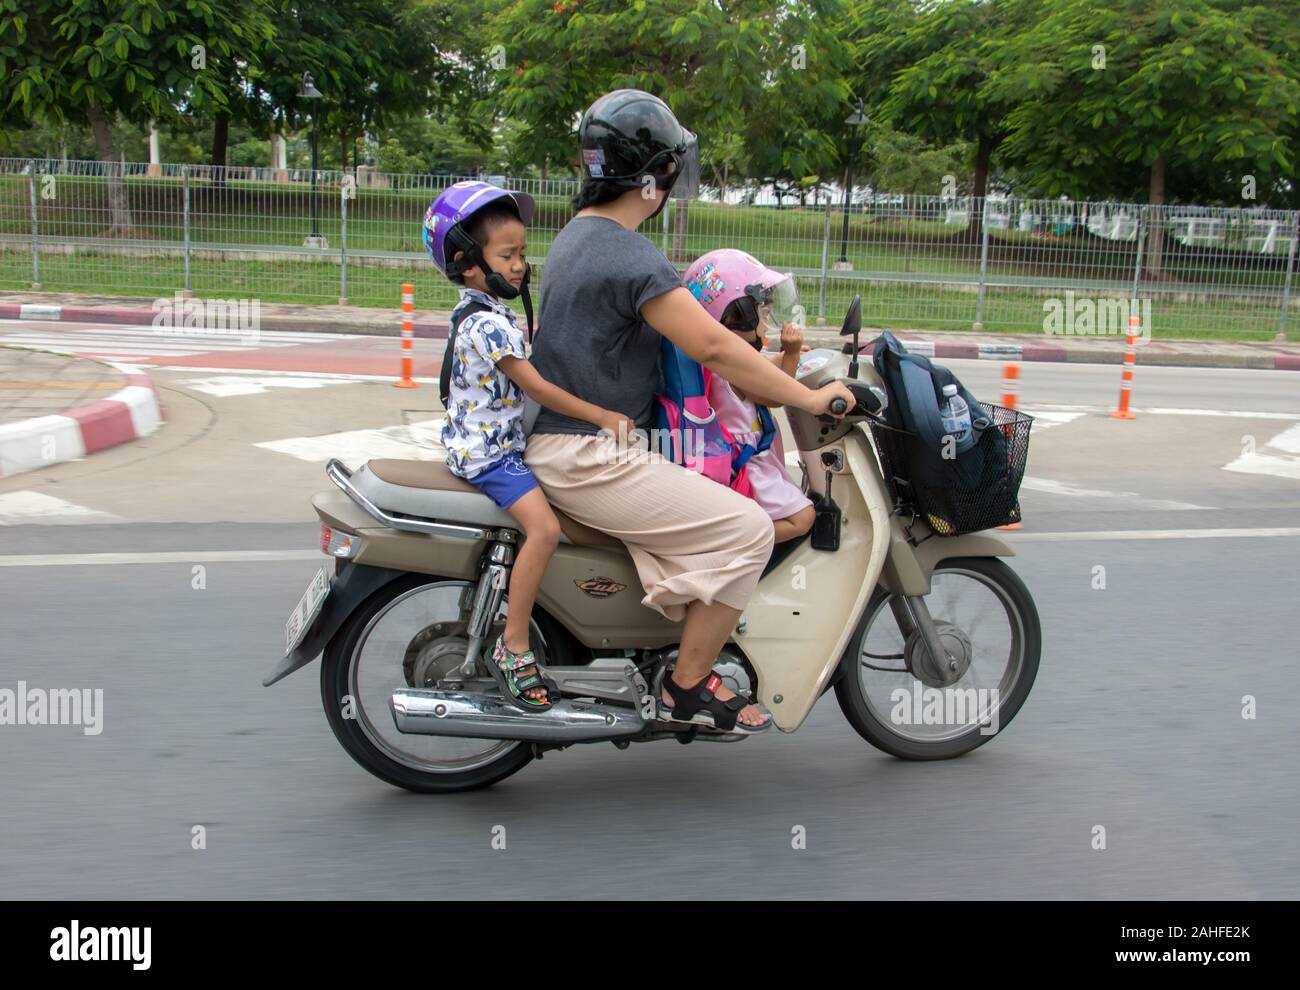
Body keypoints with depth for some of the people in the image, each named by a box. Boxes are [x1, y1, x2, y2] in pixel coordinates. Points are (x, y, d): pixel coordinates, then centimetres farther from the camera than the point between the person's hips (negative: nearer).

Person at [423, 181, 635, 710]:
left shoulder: (483, 313, 14)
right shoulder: (487, 323, -20)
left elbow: (522, 384, 24)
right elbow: (535, 386, -22)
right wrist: (603, 417, -20)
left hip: (505, 442, 11)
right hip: (487, 452, -11)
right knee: (544, 527, -26)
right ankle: (512, 647, -21)